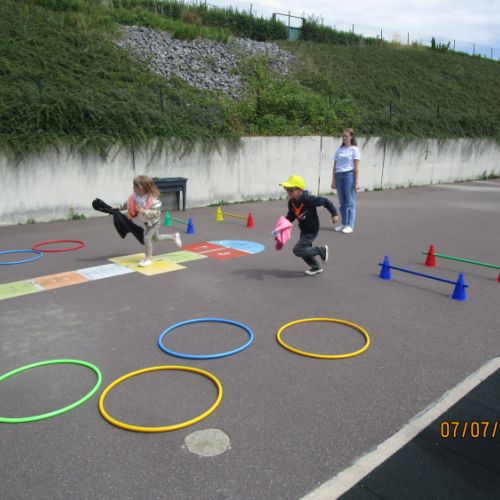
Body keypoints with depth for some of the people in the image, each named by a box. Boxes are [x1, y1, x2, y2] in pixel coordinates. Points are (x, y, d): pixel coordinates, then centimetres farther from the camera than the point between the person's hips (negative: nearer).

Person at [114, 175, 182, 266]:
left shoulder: (153, 199, -36)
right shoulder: (135, 196, -16)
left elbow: (156, 213, -38)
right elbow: (127, 204, -2)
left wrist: (144, 211, -46)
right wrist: (118, 207, -13)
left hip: (154, 222, -8)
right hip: (146, 222, 8)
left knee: (147, 237, -16)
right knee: (156, 238, 24)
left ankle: (148, 258, 1)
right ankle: (174, 236, 45)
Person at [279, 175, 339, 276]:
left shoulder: (308, 199, -28)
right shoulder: (291, 202, -5)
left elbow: (325, 201, -20)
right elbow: (291, 215, 8)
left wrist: (334, 214, -14)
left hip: (311, 231, -8)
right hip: (304, 230, 8)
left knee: (298, 250, -13)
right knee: (305, 250, 20)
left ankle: (321, 250, 3)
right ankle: (316, 267, 43)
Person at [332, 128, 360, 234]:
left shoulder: (354, 149, 1)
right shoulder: (339, 150, 13)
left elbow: (356, 167, -3)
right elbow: (334, 166, 12)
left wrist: (356, 182, -9)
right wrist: (333, 180, 7)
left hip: (349, 175, -5)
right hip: (339, 175, 5)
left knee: (350, 202, -3)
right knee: (342, 202, 8)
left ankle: (350, 225, -2)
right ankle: (343, 223, 15)